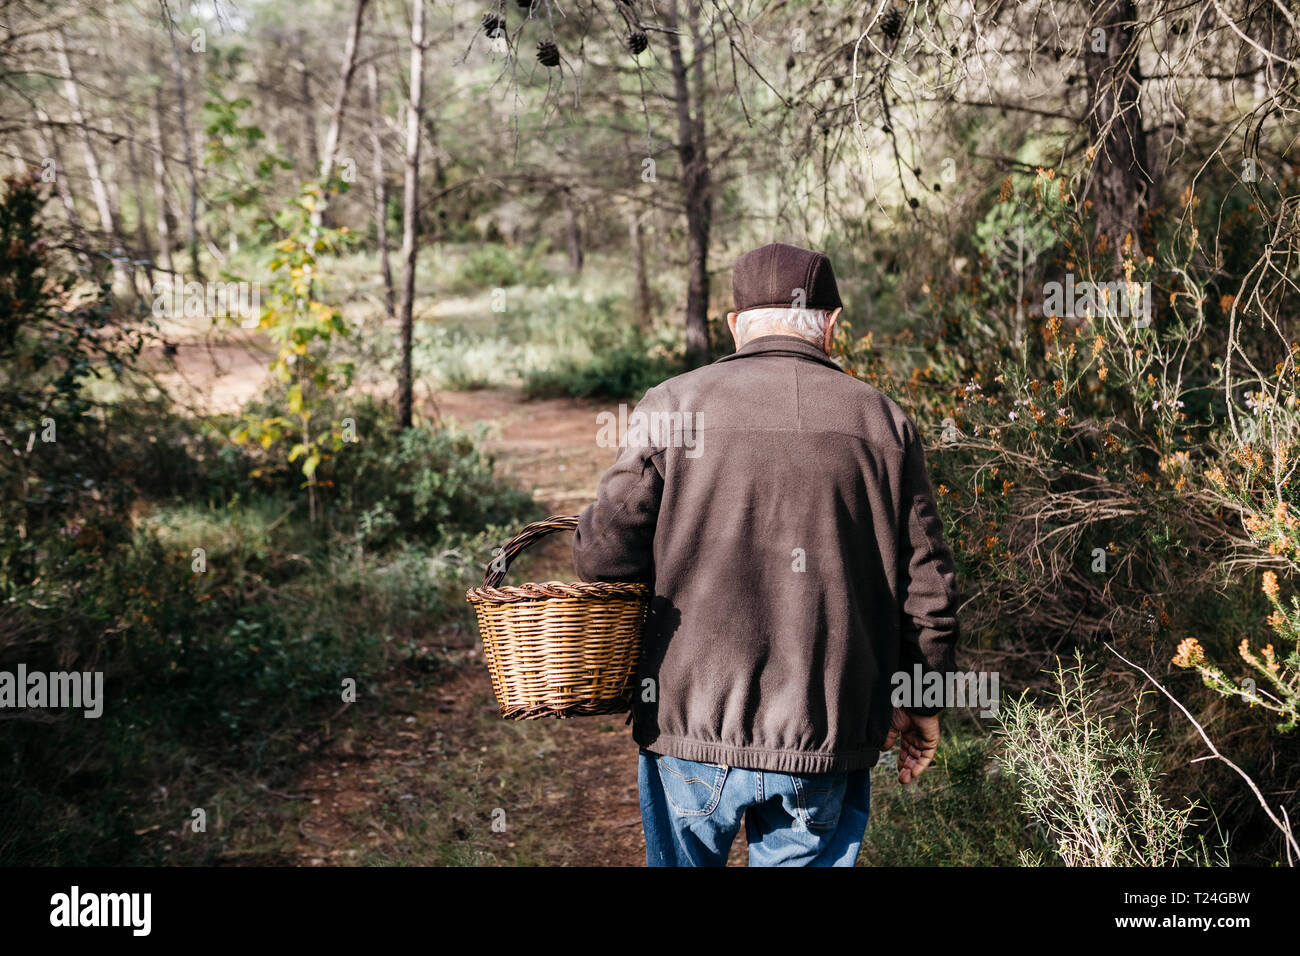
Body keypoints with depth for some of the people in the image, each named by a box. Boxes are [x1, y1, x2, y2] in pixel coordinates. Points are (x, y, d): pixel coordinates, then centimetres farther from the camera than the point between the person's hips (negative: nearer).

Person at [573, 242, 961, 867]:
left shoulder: (671, 407, -4)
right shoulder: (883, 422, 2)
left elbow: (603, 556, -8)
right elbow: (927, 586, 4)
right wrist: (920, 702, 17)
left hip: (692, 725, -1)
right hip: (829, 741, 1)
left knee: (682, 860, 19)